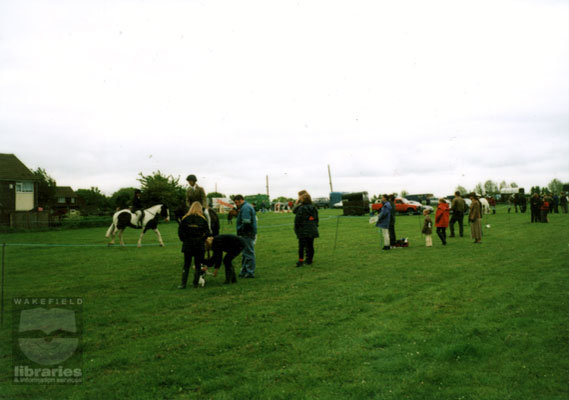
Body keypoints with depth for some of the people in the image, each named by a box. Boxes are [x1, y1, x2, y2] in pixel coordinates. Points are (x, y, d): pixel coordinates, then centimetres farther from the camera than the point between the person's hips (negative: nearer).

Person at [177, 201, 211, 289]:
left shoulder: (185, 218, -1)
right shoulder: (202, 219, -3)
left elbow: (180, 232, 0)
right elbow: (207, 233, -1)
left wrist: (184, 240, 11)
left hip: (187, 245, 1)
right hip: (199, 245, -1)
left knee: (186, 265, 8)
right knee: (198, 265, 8)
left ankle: (183, 284, 5)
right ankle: (195, 284, 9)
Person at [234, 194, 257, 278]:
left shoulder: (245, 208, -15)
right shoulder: (248, 206, 19)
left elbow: (246, 223, -22)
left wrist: (240, 231, -16)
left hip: (247, 234, -11)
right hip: (249, 234, 11)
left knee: (248, 253, -7)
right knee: (246, 253, 15)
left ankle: (250, 272, -4)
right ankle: (244, 271, 22)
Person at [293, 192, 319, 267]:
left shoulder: (300, 208, -12)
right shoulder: (314, 208, 5)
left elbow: (297, 220, -10)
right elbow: (316, 219, 12)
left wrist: (296, 230, -1)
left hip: (303, 231, -5)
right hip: (312, 231, 5)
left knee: (301, 246, -1)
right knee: (310, 245, 12)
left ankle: (301, 260, -4)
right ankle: (309, 260, 17)